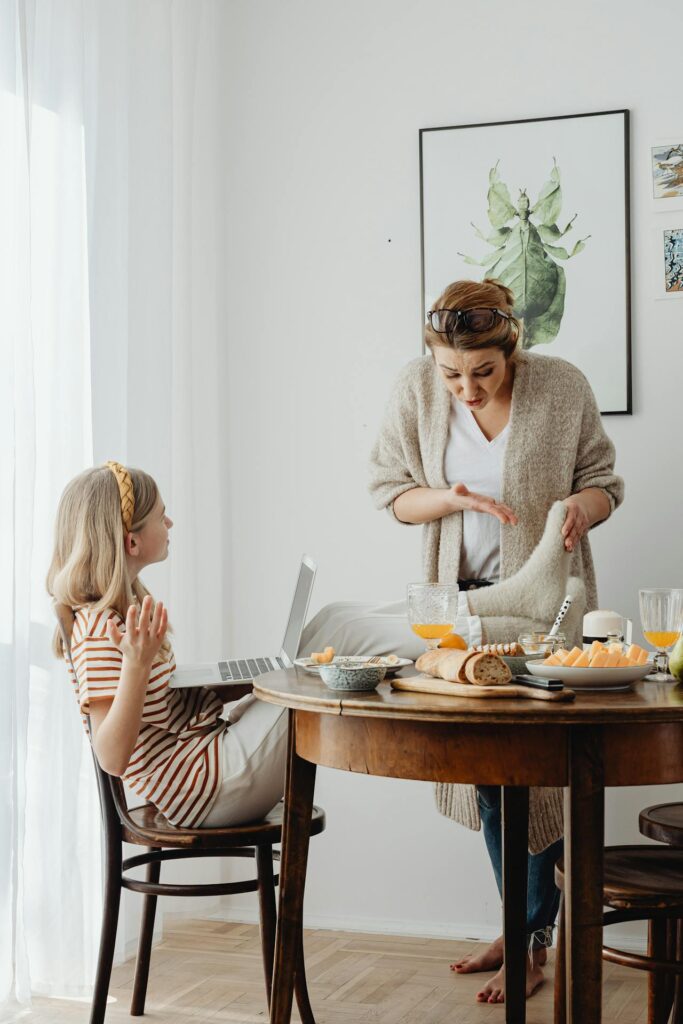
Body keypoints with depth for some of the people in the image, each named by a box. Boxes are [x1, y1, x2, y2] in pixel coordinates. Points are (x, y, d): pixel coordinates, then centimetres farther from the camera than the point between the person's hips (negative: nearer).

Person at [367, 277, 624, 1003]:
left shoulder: (562, 387, -13)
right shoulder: (416, 390, -7)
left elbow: (603, 482, -1)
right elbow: (388, 488, 1)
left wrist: (581, 505, -24)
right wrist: (446, 498, -20)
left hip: (543, 601, -3)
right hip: (461, 598, 4)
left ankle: (535, 944, 12)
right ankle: (520, 927, 27)